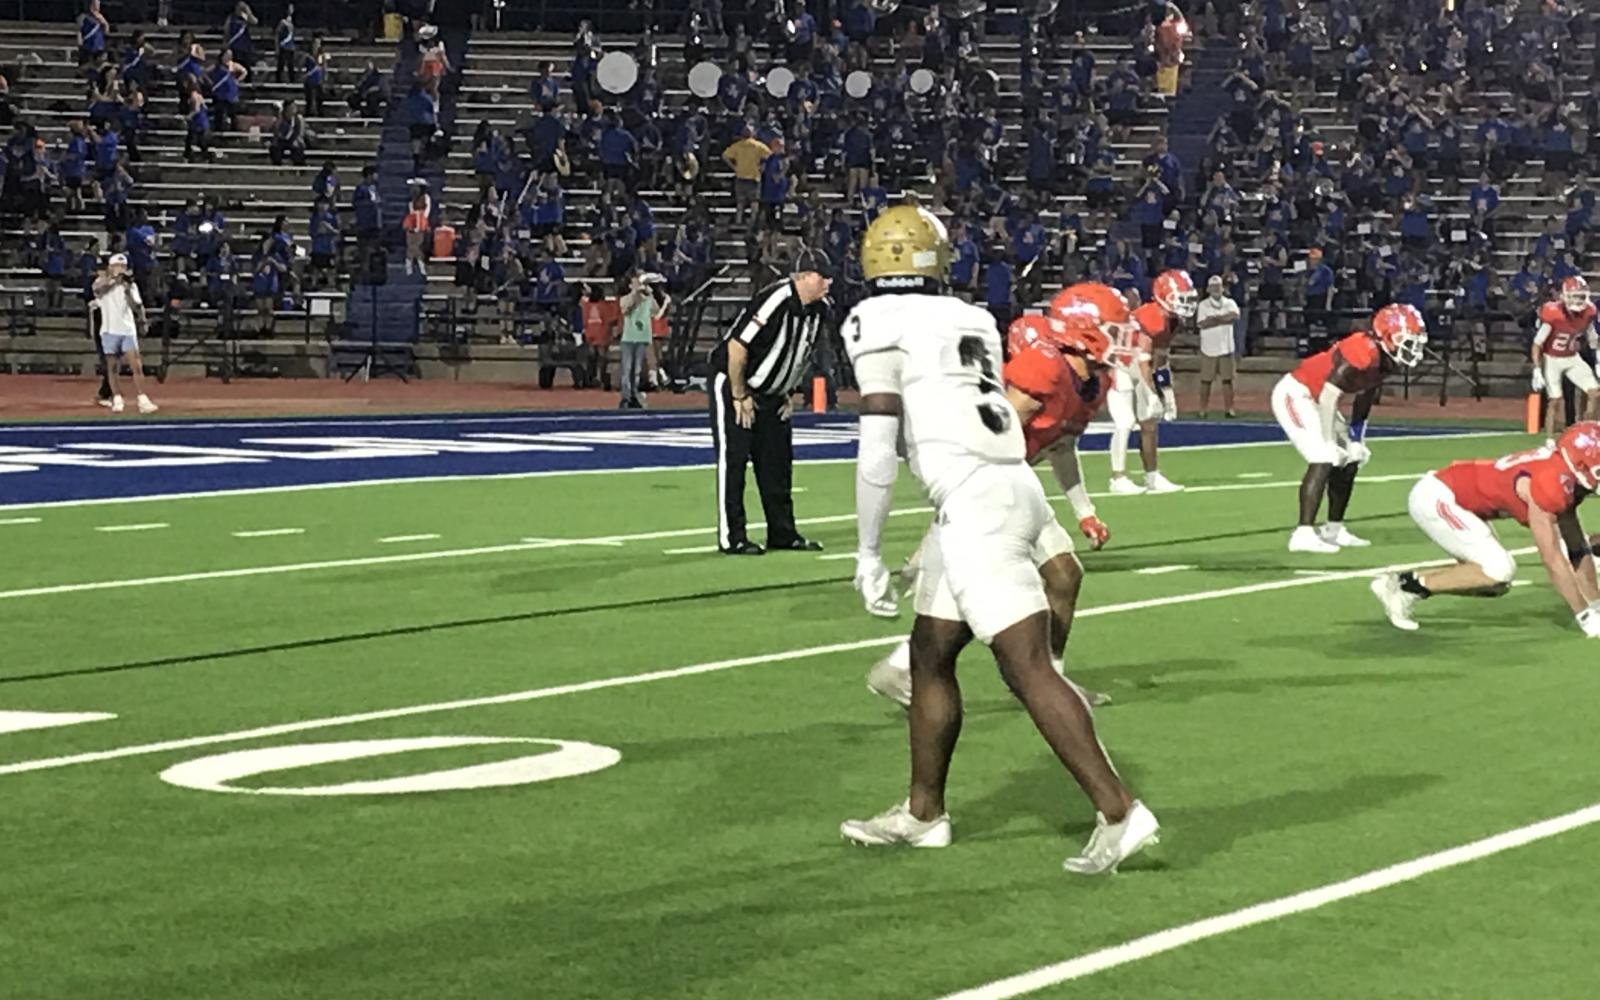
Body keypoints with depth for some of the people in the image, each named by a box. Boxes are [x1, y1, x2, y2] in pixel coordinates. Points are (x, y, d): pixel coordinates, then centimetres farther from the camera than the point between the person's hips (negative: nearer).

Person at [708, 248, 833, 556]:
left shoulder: (819, 309, -3)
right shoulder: (775, 300, -28)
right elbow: (737, 347, -25)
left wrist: (789, 393, 12)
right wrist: (740, 397, -19)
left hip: (771, 394, 8)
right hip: (732, 383, -8)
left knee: (778, 461, 10)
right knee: (733, 458, -8)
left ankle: (783, 533, 18)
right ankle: (731, 538, -6)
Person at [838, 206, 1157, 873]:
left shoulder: (878, 322, -2)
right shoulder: (970, 320, 19)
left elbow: (878, 447, -9)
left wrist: (868, 550, -3)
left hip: (973, 500, -8)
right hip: (1010, 488, 8)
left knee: (1027, 667, -9)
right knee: (930, 655, 18)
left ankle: (1119, 812, -11)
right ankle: (923, 811, 27)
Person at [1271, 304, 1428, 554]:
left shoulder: (1384, 359, 1)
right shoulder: (1363, 351, -28)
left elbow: (1363, 401, 13)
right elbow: (1327, 397, -28)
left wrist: (1356, 438, 8)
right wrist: (1328, 442, -23)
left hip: (1314, 400, 10)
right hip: (1295, 395, -10)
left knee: (1349, 461, 12)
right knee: (1323, 460, -20)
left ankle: (1333, 530, 22)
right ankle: (1304, 535, -22)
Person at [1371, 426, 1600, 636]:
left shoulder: (1565, 474, 1)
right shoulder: (1550, 482, -27)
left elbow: (1577, 549, 10)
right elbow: (1552, 559, -26)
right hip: (1435, 498, -10)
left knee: (1496, 584, 10)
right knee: (1499, 570, -18)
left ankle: (1404, 584, 13)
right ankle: (1409, 584, -7)